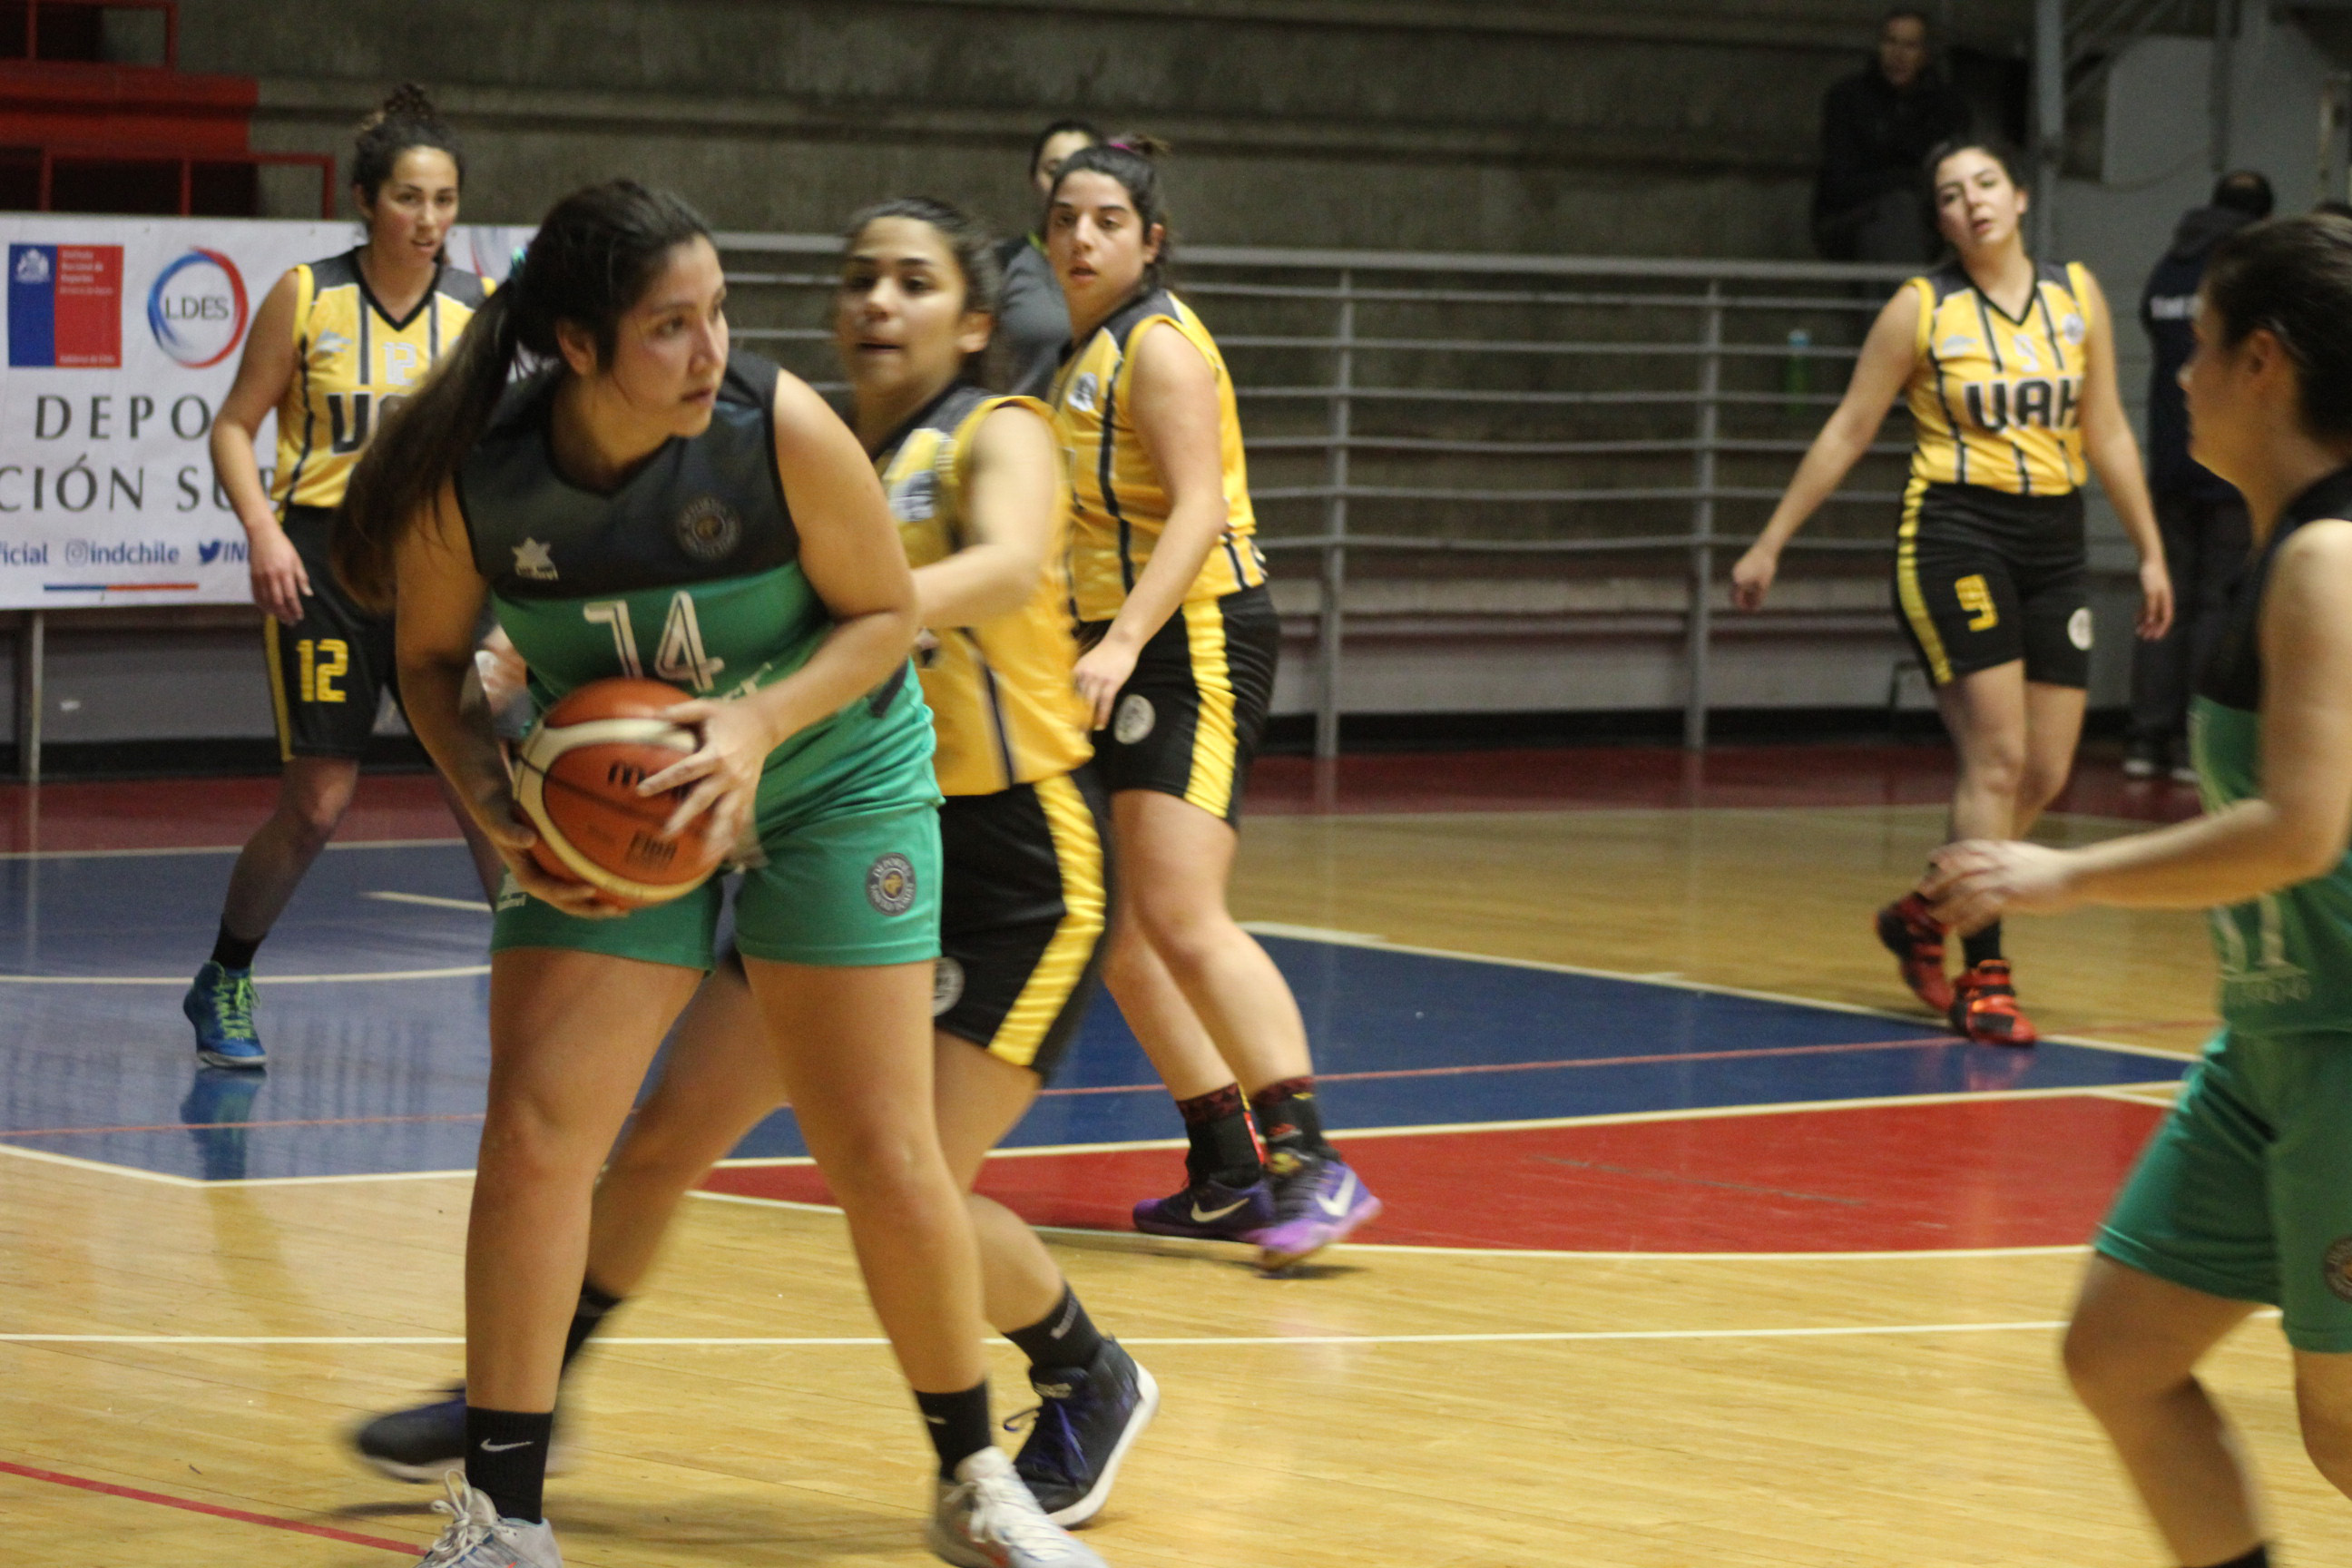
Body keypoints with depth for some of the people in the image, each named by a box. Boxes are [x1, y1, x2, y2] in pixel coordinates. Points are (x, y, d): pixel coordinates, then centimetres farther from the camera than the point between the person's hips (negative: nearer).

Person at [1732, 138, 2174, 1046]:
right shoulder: (1922, 309, -2)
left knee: (2045, 775, 6)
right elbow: (1847, 433, 3)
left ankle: (1922, 913, 27)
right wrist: (1769, 545, 3)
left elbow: (2106, 432, 13)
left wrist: (2150, 552, 12)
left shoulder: (2076, 295, 7)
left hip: (2053, 546, 5)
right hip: (1954, 537, -5)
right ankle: (1983, 979, -7)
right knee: (1997, 758, -13)